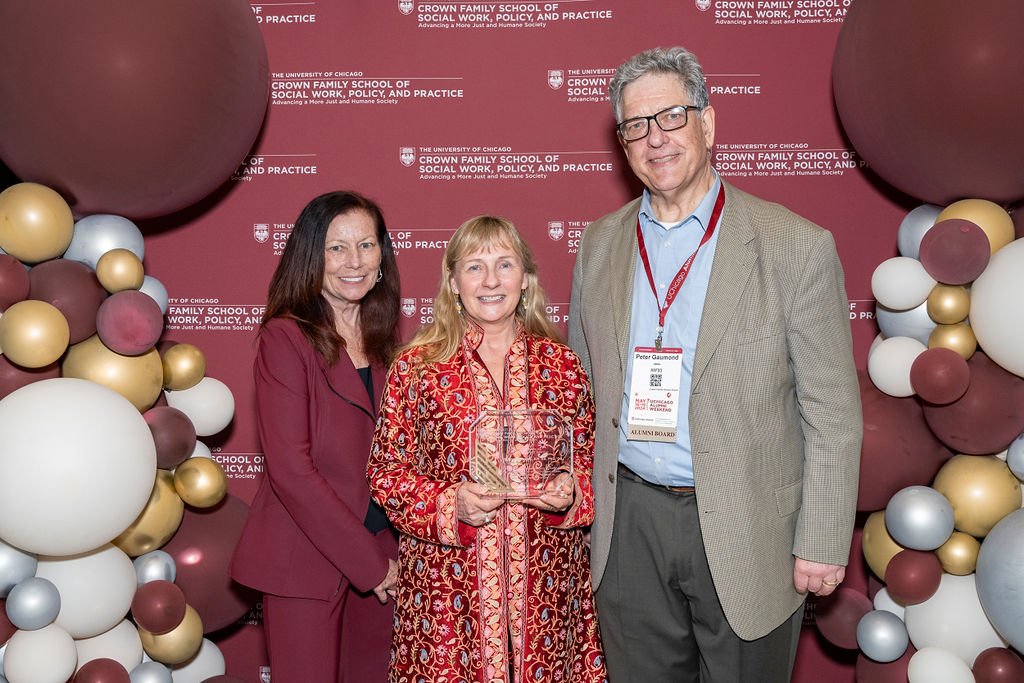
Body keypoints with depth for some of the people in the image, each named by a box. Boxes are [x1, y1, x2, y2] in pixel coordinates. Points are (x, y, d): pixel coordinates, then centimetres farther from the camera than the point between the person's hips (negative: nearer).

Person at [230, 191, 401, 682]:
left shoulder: (384, 337, 8)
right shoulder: (286, 338, -10)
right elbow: (291, 470, -16)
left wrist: (395, 550, 2)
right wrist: (368, 560, -13)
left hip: (383, 554, 6)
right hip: (306, 562, -5)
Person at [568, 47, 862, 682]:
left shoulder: (798, 246, -9)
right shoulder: (601, 244, 5)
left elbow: (833, 415, -7)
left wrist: (823, 545, -9)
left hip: (747, 531, -3)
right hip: (628, 527, 4)